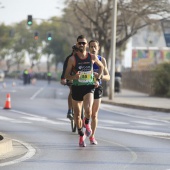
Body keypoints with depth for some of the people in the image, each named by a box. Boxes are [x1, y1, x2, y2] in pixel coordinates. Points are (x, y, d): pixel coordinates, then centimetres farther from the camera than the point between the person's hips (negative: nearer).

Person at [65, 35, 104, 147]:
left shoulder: (92, 57, 0)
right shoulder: (72, 59, -5)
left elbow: (101, 66, 20)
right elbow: (67, 75, -3)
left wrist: (98, 79, 9)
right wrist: (74, 77, -25)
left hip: (89, 87, 0)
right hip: (77, 87, 1)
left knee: (88, 109, -27)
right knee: (77, 115, 7)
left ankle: (87, 124, 5)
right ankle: (81, 136, 27)